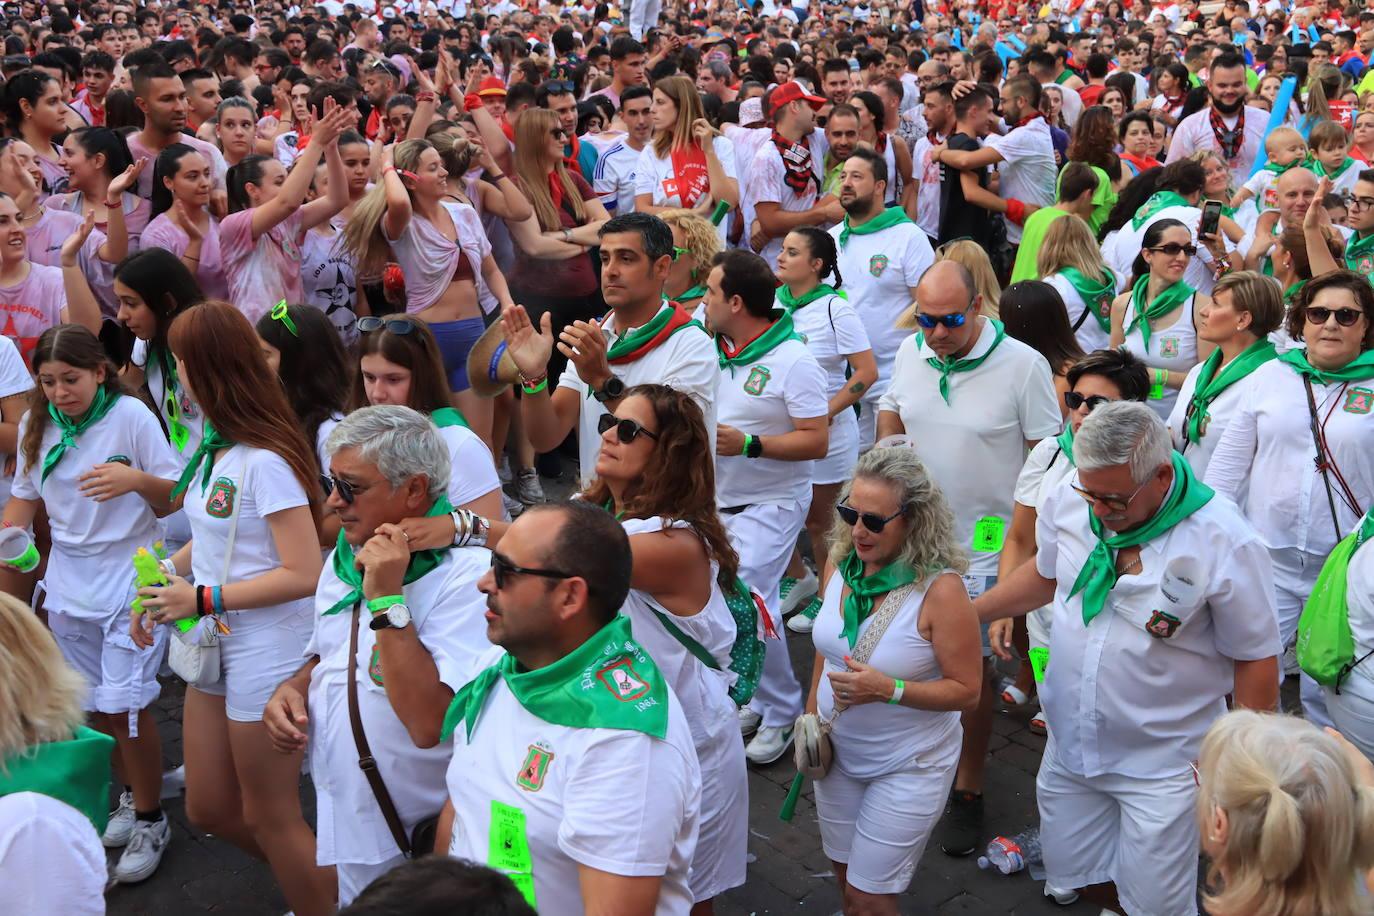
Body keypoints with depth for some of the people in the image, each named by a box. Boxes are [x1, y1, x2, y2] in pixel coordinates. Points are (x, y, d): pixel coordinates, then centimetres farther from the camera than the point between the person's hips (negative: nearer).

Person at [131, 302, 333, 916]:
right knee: (209, 808, 19)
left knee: (270, 818, 8)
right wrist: (163, 579, 0)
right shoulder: (216, 446, 3)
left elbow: (304, 574, -24)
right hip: (216, 641, 9)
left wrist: (201, 599, -19)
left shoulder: (265, 461, -22)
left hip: (268, 649, -9)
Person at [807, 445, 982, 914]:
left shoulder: (939, 589, -25)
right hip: (838, 752, 6)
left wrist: (888, 690, -31)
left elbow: (966, 689, -20)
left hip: (908, 766, -6)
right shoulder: (844, 565, -7)